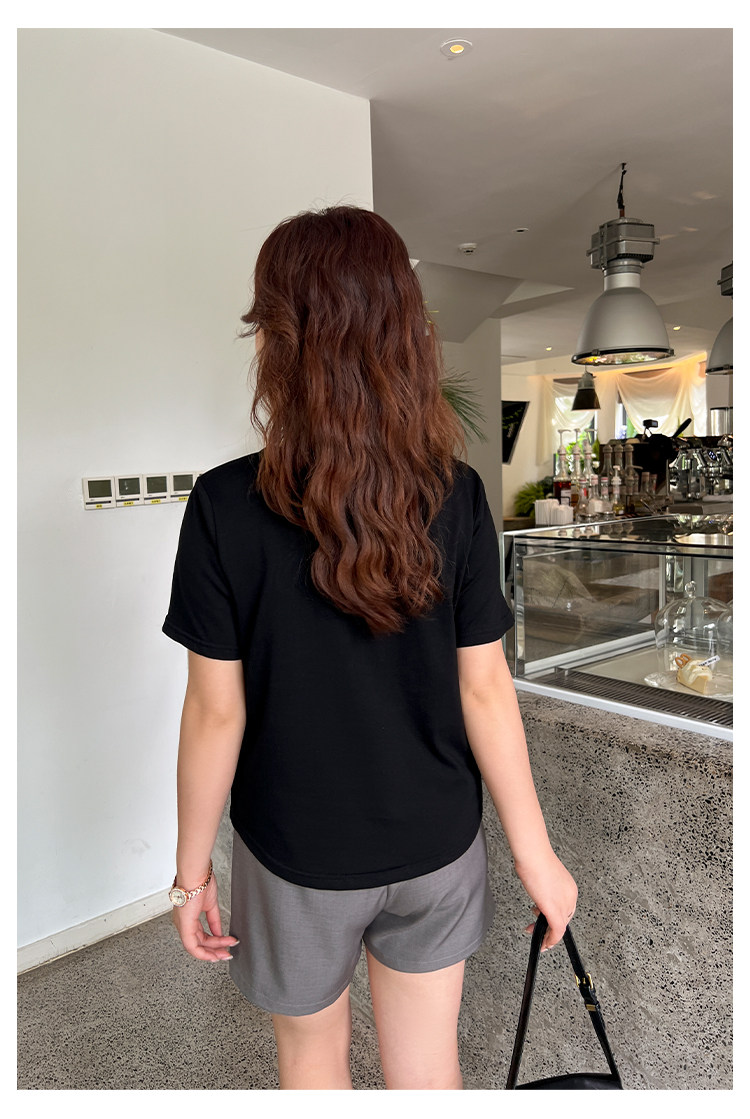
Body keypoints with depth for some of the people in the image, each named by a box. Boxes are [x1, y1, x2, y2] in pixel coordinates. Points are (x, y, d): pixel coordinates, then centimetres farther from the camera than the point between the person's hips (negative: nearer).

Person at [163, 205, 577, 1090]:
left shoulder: (227, 507, -21)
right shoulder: (456, 494, -13)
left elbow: (217, 712, -15)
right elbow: (485, 691, -10)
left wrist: (192, 867, 0)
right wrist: (535, 853, 3)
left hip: (298, 853, -2)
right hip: (436, 844, 3)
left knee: (313, 1053, 27)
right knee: (426, 1062, 24)